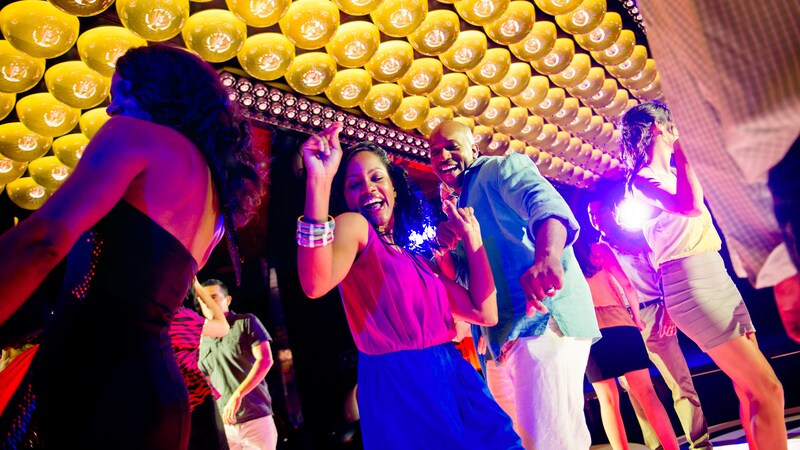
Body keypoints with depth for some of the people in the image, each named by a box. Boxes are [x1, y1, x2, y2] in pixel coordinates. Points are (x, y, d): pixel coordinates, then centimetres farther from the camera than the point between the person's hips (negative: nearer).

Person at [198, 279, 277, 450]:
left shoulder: (246, 322, 1)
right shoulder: (205, 340, 14)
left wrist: (237, 395, -18)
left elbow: (265, 360, -10)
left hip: (256, 417, -4)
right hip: (223, 423, 4)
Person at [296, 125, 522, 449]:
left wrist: (472, 237, 11)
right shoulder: (354, 226, -3)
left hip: (455, 380, 7)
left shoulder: (418, 260, 17)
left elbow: (485, 313, 11)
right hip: (399, 389, -7)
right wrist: (319, 182, -33)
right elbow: (316, 285, -27)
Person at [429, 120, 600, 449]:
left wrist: (548, 256, -45)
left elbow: (544, 202, -24)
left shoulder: (500, 168, 0)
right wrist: (449, 246, 9)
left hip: (540, 318, -9)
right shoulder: (460, 208, 25)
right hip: (500, 339, 9)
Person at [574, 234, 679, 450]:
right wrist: (636, 318, 14)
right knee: (645, 392, 2)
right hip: (620, 323, 0)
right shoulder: (600, 249, 7)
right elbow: (628, 286, 3)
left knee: (607, 399, 6)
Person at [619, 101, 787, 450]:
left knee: (751, 393, 9)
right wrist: (681, 150, -16)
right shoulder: (643, 179, -6)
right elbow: (692, 207, -24)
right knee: (767, 392, -12)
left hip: (717, 278, 9)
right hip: (692, 285, -9)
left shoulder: (673, 174, 20)